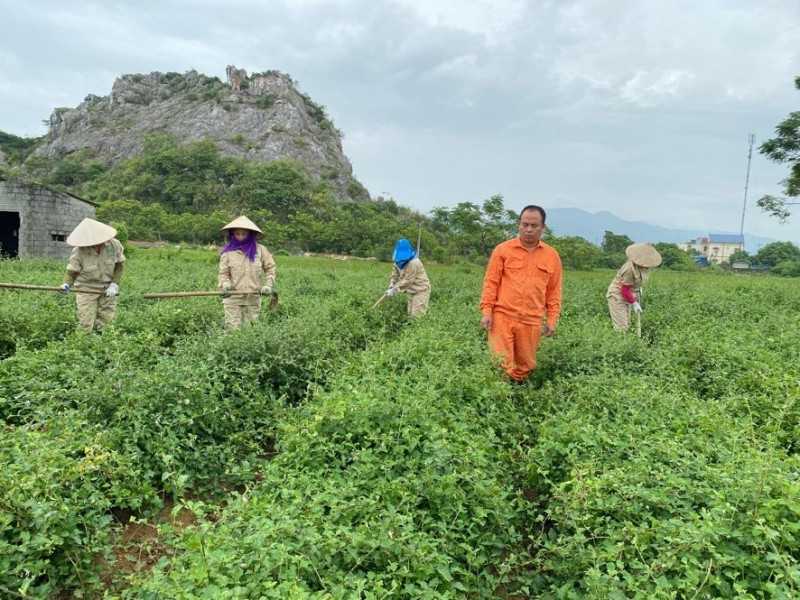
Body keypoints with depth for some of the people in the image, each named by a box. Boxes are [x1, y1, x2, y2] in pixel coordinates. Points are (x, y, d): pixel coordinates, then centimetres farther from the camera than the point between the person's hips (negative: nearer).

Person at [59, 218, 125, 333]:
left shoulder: (114, 245, -13)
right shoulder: (78, 251, -16)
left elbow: (120, 265, -1)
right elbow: (72, 271, -7)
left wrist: (114, 285, -9)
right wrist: (67, 284, -27)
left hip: (108, 289, 2)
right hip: (86, 288, -2)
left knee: (107, 322, 5)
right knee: (85, 326, -4)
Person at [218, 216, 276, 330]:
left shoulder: (260, 250, 3)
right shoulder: (227, 252, 1)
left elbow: (270, 268, 13)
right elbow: (223, 273, 4)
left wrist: (268, 284, 0)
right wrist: (225, 284, -16)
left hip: (253, 299, 1)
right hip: (233, 298, -1)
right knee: (233, 329, -3)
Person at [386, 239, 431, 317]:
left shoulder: (413, 263, -27)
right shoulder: (399, 261, 1)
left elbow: (407, 280, -27)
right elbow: (395, 274, 8)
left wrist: (394, 290, -24)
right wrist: (391, 286, -9)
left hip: (421, 290, -9)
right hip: (412, 291, 9)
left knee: (416, 315, -14)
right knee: (410, 314, 15)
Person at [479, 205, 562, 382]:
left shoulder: (552, 255, 8)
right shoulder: (503, 249, 2)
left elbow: (554, 290, 12)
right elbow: (490, 282, 2)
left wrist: (552, 319, 8)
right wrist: (486, 311, -6)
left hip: (532, 321, 2)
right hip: (502, 317, -2)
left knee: (526, 365, 9)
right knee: (500, 364, -5)